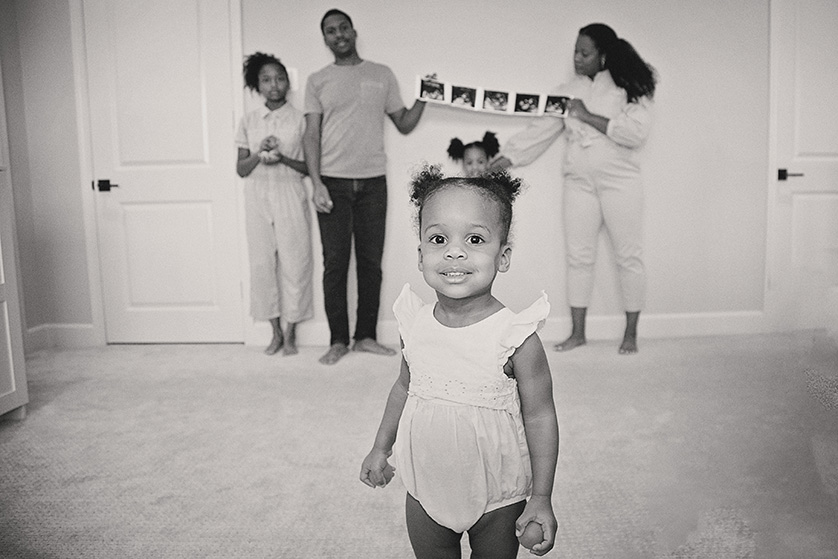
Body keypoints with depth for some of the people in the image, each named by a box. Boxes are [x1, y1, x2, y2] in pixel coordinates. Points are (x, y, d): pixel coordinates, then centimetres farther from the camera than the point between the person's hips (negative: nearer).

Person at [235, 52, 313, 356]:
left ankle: (291, 332, 12)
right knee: (262, 263, 3)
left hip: (291, 197, -2)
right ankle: (276, 331, 16)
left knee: (294, 262, -1)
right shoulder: (249, 121, 7)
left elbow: (310, 167, 1)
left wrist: (283, 158, -16)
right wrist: (259, 154, -12)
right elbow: (241, 169, 7)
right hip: (258, 197, 2)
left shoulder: (300, 120, 1)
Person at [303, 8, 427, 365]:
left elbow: (404, 124, 12)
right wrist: (316, 183, -9)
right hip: (333, 183, -1)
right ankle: (338, 341, 10)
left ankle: (365, 336, 16)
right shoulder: (318, 81, 8)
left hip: (373, 182, 1)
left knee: (370, 262, 5)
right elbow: (312, 135, 1)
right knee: (335, 263, 0)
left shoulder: (382, 75, 12)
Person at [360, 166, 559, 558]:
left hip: (497, 498, -3)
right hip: (425, 490, 4)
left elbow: (539, 417, -14)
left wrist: (541, 498, -11)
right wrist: (382, 447, 14)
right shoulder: (414, 324, -10)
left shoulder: (516, 337, -23)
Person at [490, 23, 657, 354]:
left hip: (620, 182, -4)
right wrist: (508, 156, -6)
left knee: (628, 257, 2)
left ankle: (631, 334, 14)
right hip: (579, 183, 4)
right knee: (578, 257, 6)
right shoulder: (568, 91, 8)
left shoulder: (629, 87, -5)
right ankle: (578, 332, 17)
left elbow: (637, 133, -17)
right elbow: (540, 129, 4)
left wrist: (589, 117, -17)